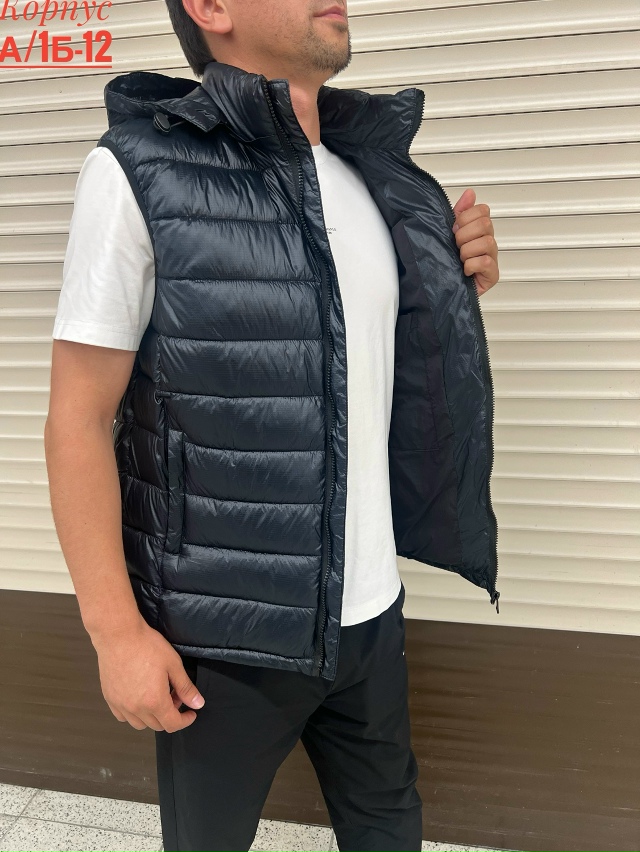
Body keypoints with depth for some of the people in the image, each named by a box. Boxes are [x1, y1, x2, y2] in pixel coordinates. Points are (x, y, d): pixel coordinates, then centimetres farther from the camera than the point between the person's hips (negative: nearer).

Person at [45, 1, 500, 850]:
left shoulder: (375, 175, 6)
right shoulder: (142, 171, -12)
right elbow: (80, 418, -12)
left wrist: (460, 283, -1)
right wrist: (116, 628, -14)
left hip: (371, 610, 6)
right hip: (223, 629, -5)